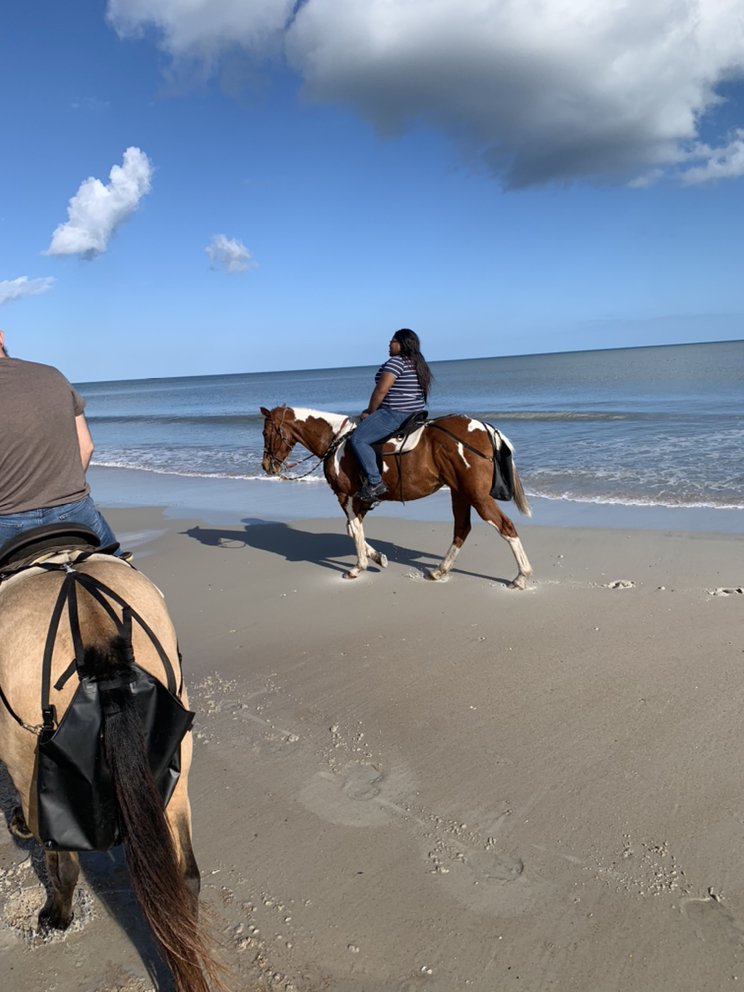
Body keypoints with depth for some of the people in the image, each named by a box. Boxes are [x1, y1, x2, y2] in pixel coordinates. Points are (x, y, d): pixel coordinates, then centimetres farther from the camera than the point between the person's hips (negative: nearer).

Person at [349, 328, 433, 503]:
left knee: (358, 439, -16)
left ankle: (375, 482, -22)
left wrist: (370, 412, -3)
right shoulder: (418, 364, 17)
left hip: (395, 414, -11)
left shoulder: (396, 361, -13)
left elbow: (381, 390, -18)